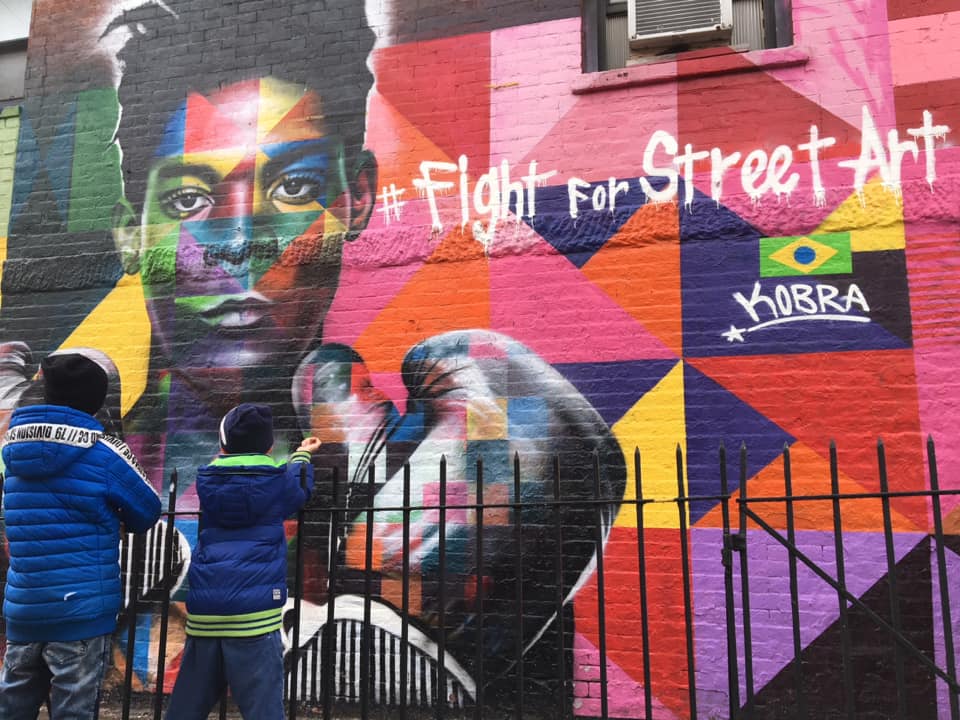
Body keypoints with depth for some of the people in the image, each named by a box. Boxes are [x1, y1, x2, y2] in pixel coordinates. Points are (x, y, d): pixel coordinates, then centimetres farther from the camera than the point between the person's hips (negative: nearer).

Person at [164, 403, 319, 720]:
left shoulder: (207, 481, 8)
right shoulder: (277, 483, 2)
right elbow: (300, 487, 24)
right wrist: (302, 455, 43)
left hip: (204, 613, 4)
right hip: (253, 612, -4)